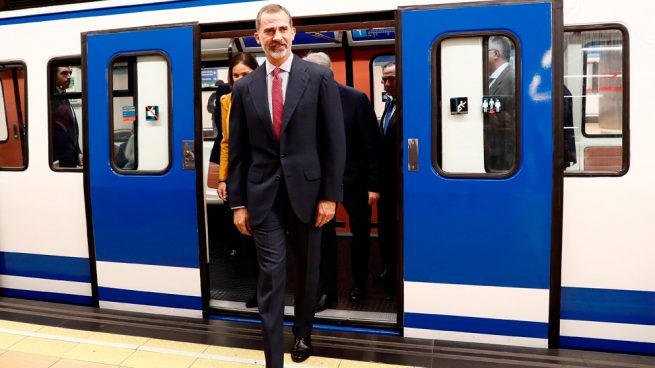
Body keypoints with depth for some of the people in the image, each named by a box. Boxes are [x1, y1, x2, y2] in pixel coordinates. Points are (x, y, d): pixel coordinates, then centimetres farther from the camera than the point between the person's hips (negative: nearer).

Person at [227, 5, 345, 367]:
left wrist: (330, 195, -7)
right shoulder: (244, 87, 5)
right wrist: (238, 202, 2)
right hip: (264, 195, 1)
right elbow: (237, 151, 6)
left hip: (306, 190, 0)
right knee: (271, 276, 0)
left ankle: (302, 334, 40)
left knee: (306, 270, 16)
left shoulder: (319, 77, -1)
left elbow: (334, 141, -3)